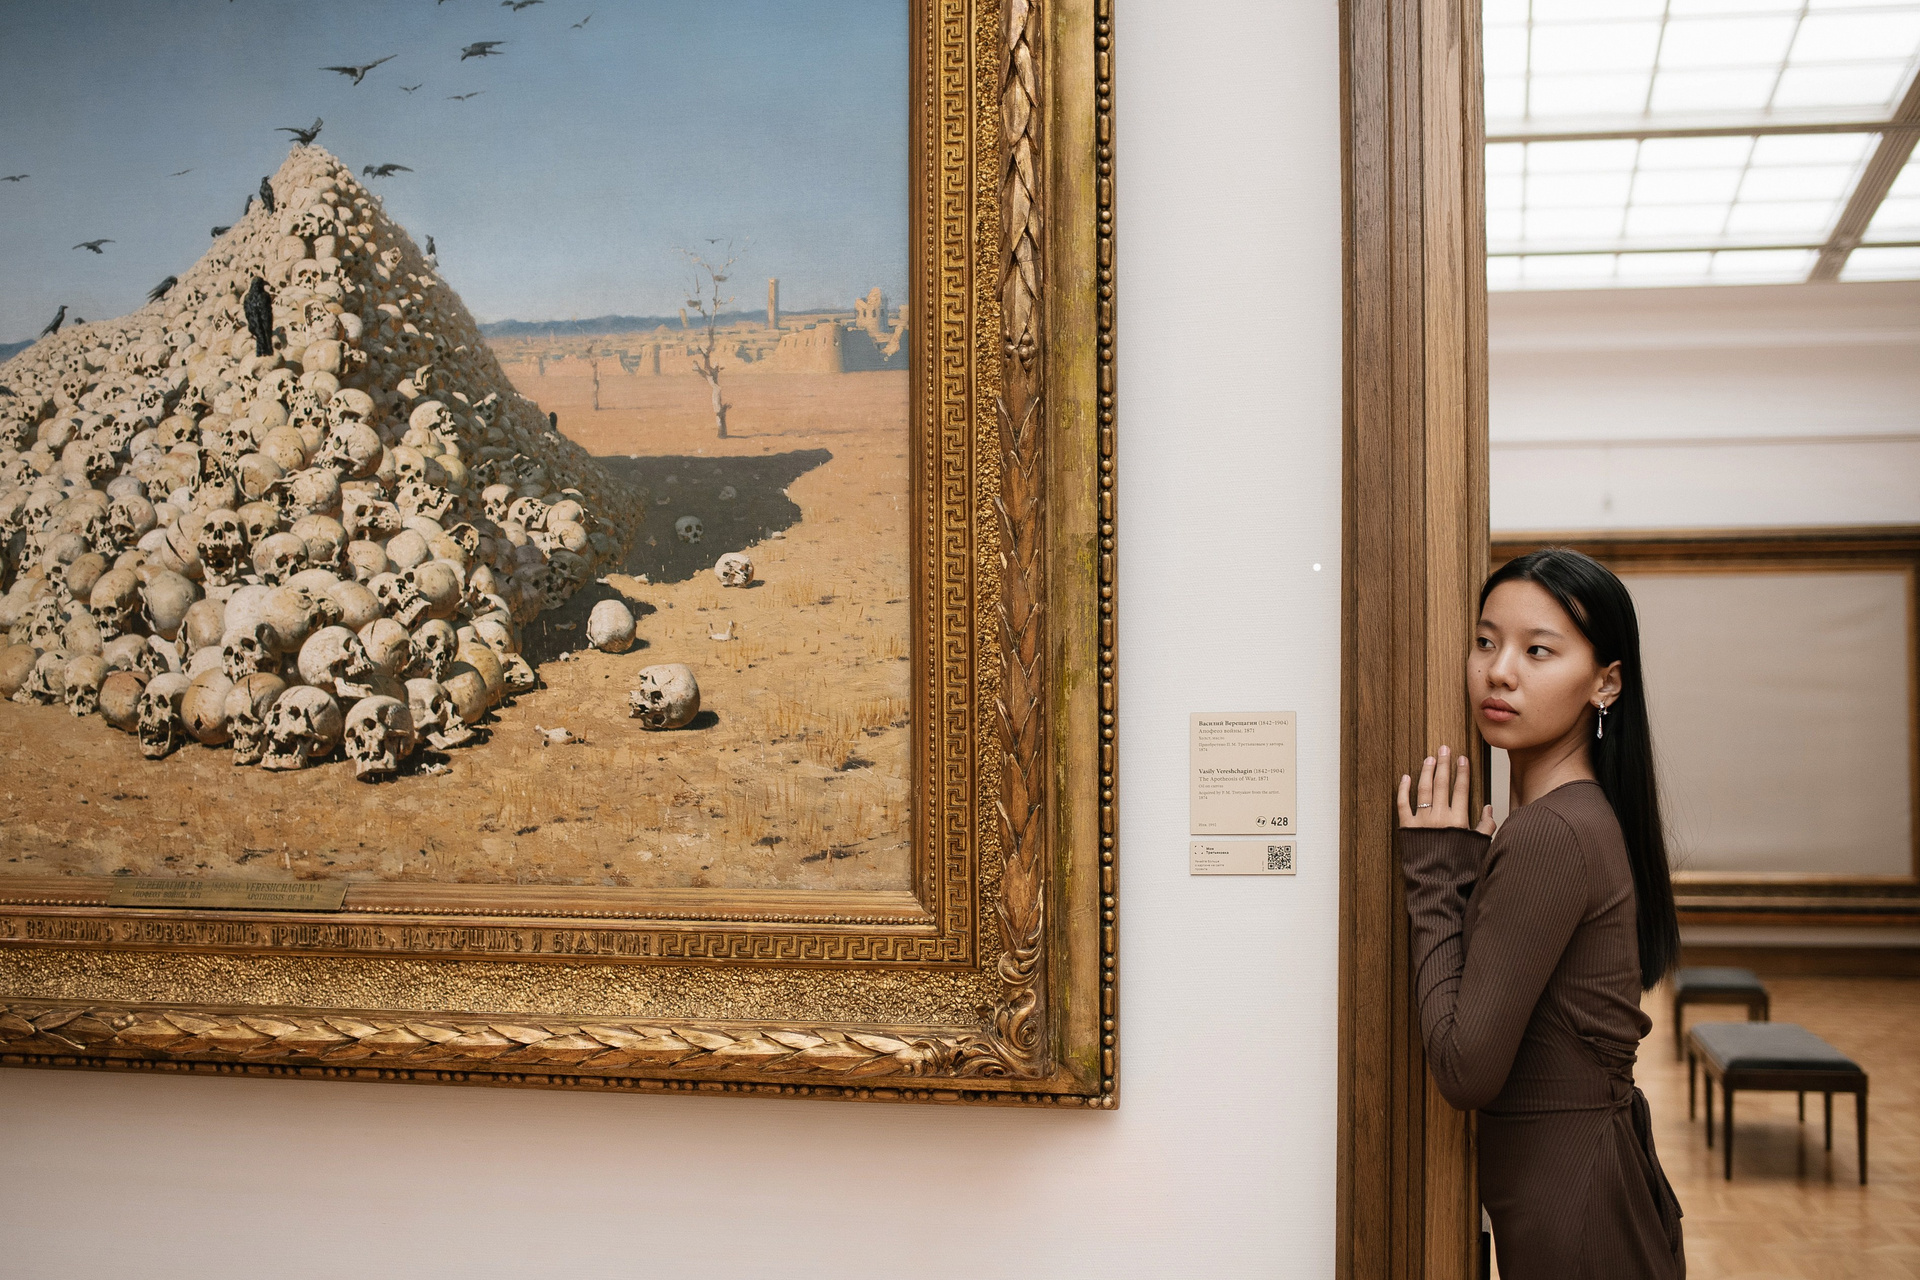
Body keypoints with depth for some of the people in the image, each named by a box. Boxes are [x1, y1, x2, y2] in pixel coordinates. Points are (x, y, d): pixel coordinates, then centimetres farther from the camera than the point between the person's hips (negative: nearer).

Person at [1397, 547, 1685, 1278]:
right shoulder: (1587, 816, 7)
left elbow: (1466, 1071, -21)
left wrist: (1436, 876, -15)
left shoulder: (1551, 836, -23)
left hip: (1571, 1217, -9)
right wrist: (1458, 869, 3)